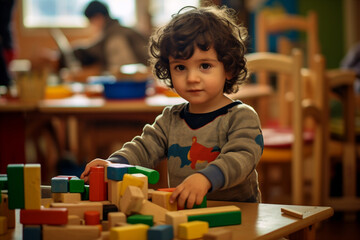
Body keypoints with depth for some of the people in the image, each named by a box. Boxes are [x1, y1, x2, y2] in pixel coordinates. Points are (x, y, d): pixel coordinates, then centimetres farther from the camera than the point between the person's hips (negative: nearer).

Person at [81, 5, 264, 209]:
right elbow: (144, 148, 12)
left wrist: (206, 178, -38)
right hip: (181, 212, 4)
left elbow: (242, 157, -19)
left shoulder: (242, 117, -4)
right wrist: (113, 165, -11)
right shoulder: (171, 119, 15)